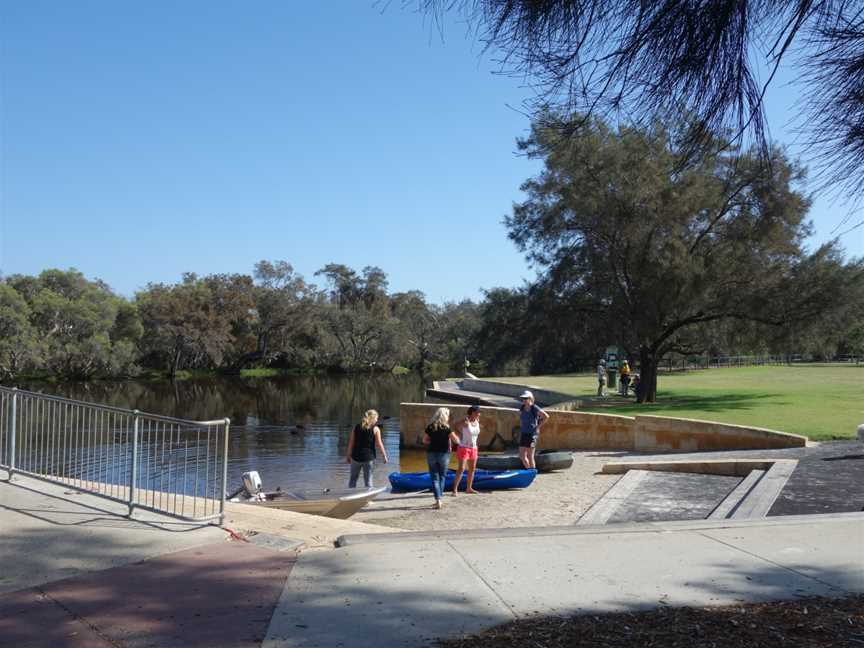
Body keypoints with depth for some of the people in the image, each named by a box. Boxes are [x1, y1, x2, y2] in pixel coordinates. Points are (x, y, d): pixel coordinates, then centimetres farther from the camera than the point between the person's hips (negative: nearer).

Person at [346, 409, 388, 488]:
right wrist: (384, 456, 2)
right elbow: (379, 444, -8)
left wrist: (348, 455, 11)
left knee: (353, 477, 16)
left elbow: (351, 442, 3)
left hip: (356, 457, 2)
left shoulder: (356, 427, 3)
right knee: (368, 479, 7)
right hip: (369, 458, -2)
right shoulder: (375, 429, -5)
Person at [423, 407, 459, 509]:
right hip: (444, 454, -1)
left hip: (431, 454, 2)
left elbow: (424, 440, 8)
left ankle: (438, 501, -6)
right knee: (442, 477, 16)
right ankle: (439, 499, 20)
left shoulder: (430, 427, 0)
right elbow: (456, 440, -10)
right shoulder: (446, 428, -10)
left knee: (435, 478, 5)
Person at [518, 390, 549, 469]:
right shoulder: (522, 408, 6)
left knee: (530, 456, -4)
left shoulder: (535, 409, -12)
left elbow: (546, 416, -11)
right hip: (524, 434, 6)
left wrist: (538, 426, -10)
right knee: (522, 456, 6)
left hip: (532, 434, -6)